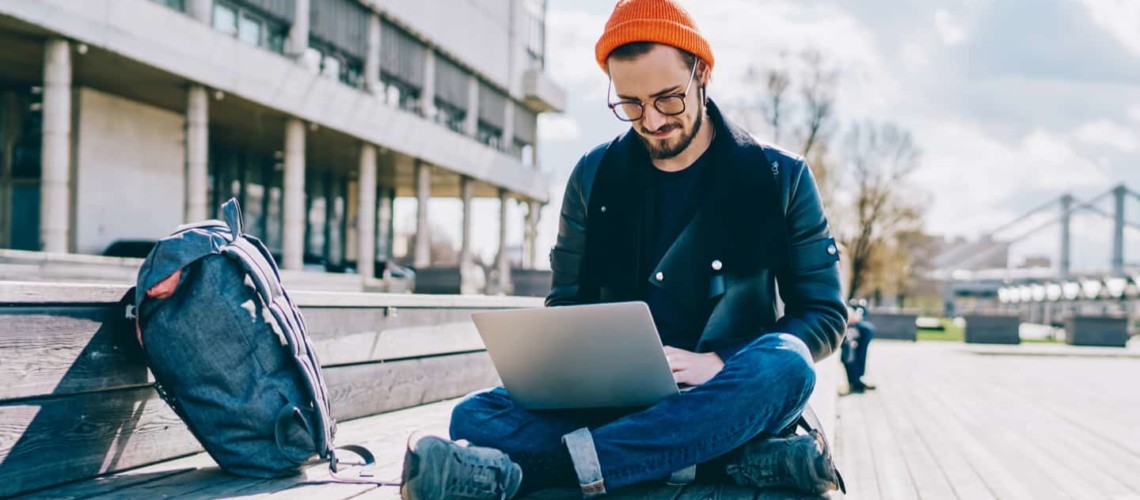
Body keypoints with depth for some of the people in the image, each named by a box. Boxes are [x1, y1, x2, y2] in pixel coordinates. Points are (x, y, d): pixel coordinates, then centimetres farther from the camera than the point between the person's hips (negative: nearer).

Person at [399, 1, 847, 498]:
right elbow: (567, 303, 12)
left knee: (783, 366, -37)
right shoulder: (594, 175, 7)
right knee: (475, 419, -24)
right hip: (616, 395, 2)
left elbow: (825, 312, 0)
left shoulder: (779, 177, 1)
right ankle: (735, 459, -30)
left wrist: (715, 364, -18)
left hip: (728, 396, -1)